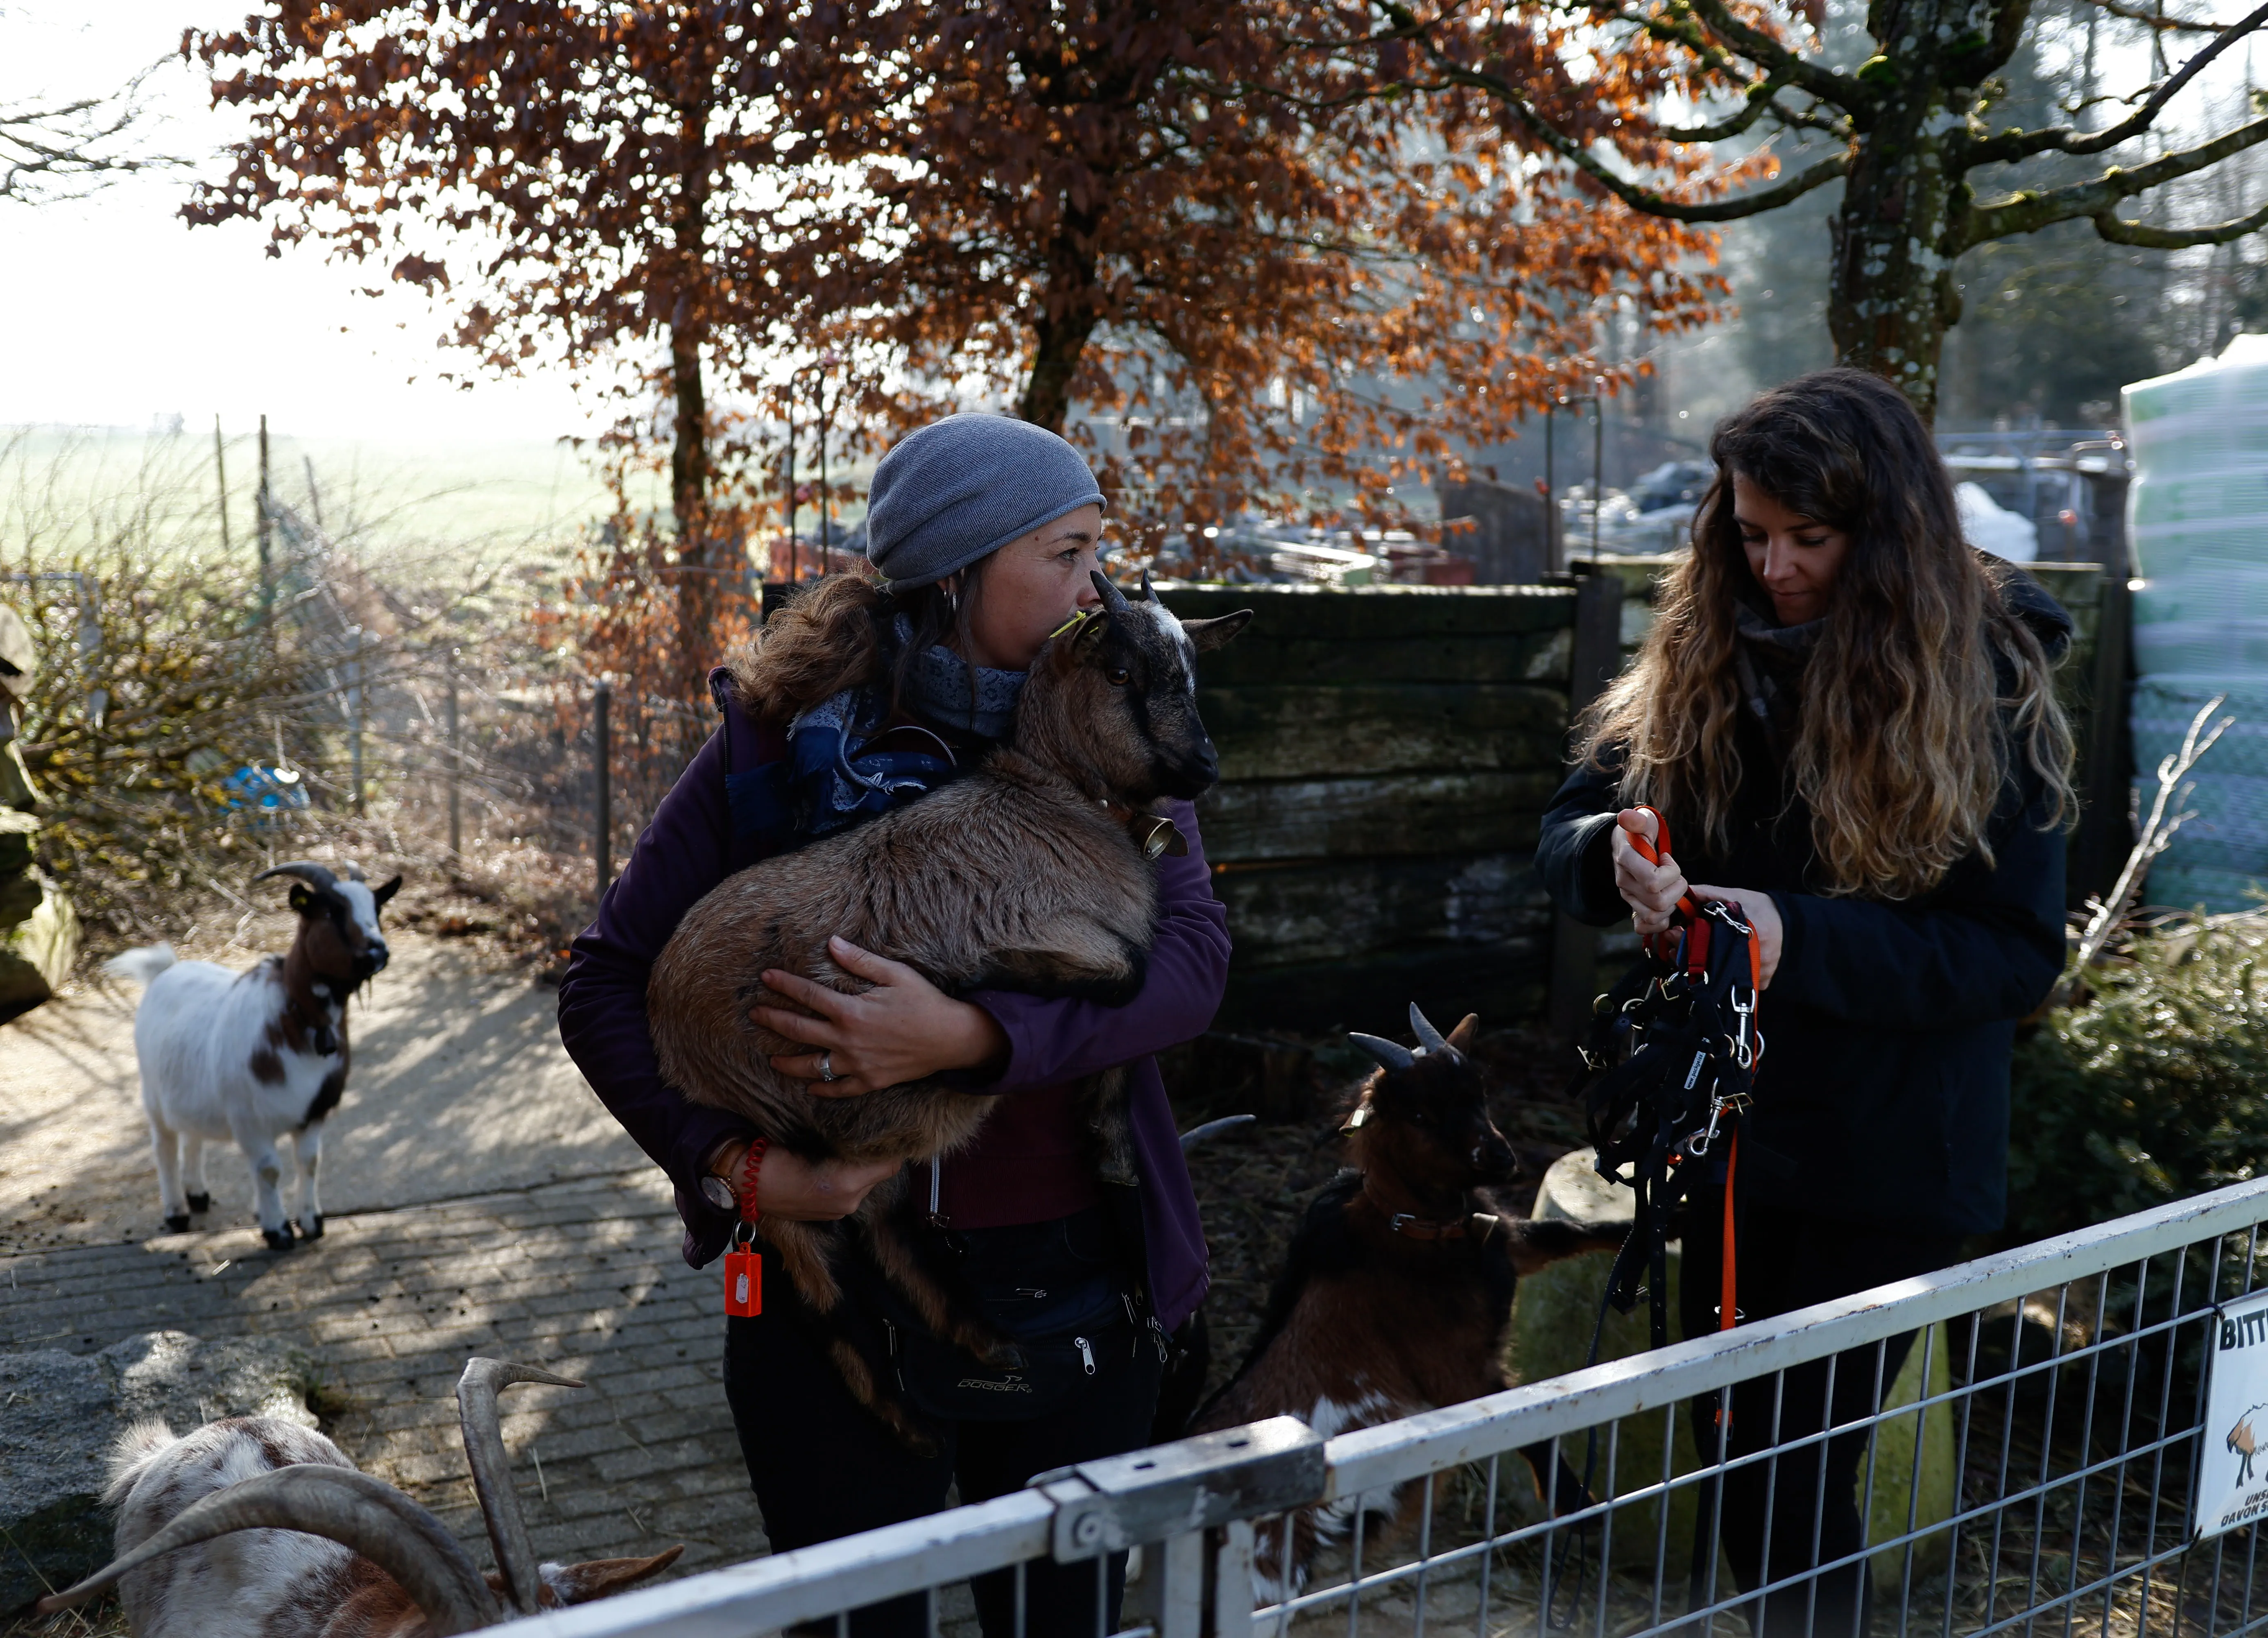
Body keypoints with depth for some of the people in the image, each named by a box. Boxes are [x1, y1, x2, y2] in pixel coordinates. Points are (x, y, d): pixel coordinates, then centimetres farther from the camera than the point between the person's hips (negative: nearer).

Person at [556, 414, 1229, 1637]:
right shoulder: (784, 737, -8)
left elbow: (1192, 959, -16)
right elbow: (604, 984, -6)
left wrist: (970, 1038, -30)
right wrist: (733, 1165, -20)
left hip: (1076, 1292, 2)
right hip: (838, 1288, -2)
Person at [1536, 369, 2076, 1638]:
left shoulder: (1988, 690, -12)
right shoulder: (1705, 656, 0)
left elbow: (2019, 952, -14)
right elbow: (1573, 830, 1)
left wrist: (1801, 940, -28)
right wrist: (1618, 860, -23)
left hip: (1892, 1162, -5)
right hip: (1729, 1122, 5)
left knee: (1793, 1483, -1)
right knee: (1724, 1451, 18)